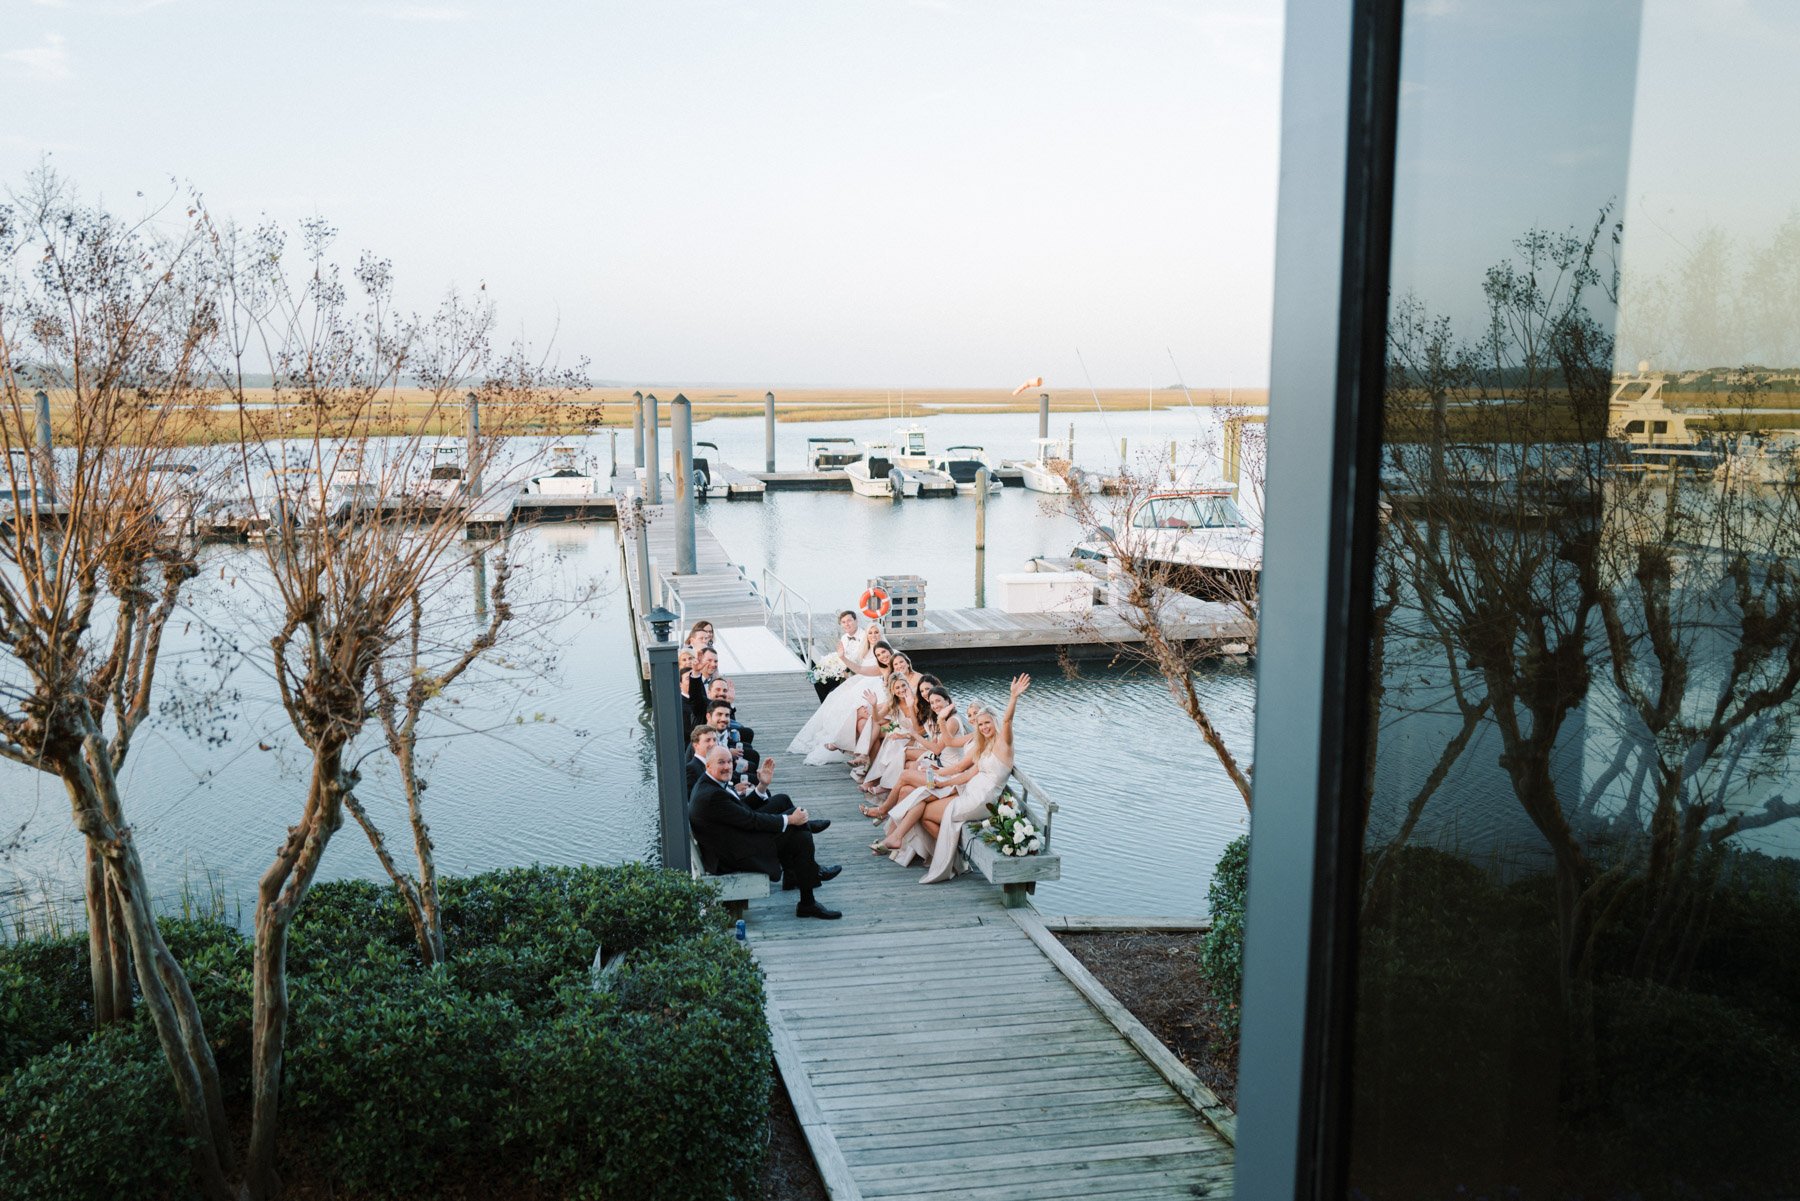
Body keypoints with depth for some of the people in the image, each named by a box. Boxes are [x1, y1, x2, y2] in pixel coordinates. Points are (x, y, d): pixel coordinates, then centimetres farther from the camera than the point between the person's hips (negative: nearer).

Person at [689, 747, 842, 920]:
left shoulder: (708, 784, 7)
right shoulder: (712, 795, -25)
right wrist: (790, 820, -12)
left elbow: (744, 809, 14)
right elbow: (750, 820, -20)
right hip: (732, 857, -11)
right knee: (801, 838, -9)